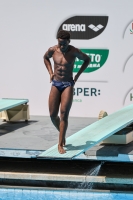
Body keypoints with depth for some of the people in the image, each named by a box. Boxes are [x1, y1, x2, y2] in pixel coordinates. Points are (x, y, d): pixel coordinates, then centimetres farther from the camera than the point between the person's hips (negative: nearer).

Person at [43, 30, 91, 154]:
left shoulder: (74, 52, -10)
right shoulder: (52, 50, -3)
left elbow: (87, 60, 7)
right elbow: (45, 57, 21)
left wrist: (77, 75, 2)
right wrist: (50, 72, 10)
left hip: (68, 84, -3)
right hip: (55, 84, 3)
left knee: (64, 113, -13)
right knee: (53, 115, -1)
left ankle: (60, 144, -12)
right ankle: (62, 133, 28)